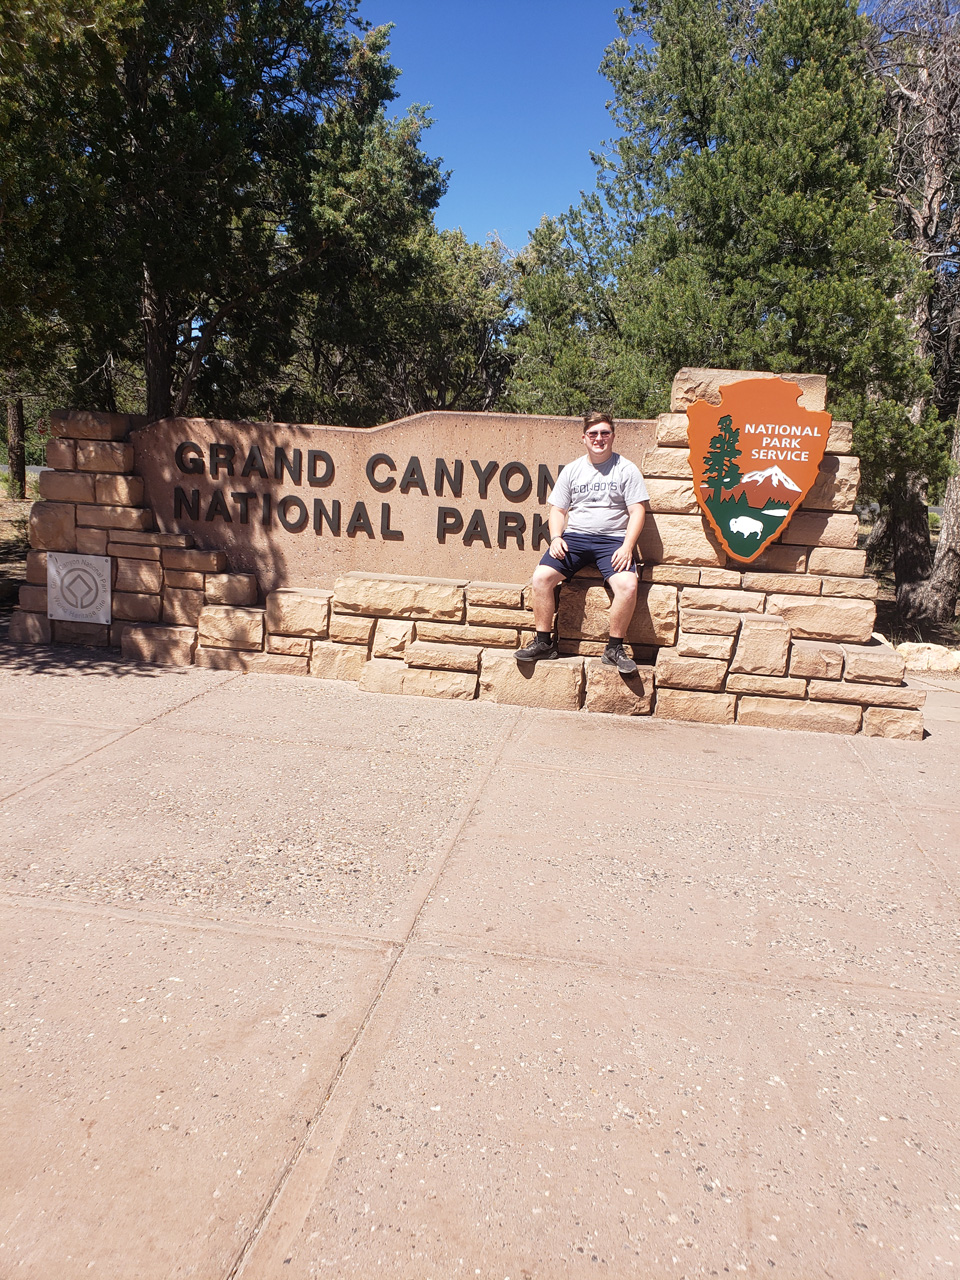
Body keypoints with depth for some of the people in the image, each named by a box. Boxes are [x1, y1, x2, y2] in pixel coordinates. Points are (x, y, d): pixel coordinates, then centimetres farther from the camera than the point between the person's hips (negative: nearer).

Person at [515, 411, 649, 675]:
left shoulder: (626, 470, 5)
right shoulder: (571, 470, 14)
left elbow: (637, 511, 0)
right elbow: (557, 509, 15)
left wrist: (627, 546, -14)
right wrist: (556, 537, -5)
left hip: (612, 539, -2)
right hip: (574, 537, 3)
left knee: (627, 585, -30)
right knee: (541, 577, -21)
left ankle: (615, 648, -13)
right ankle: (544, 642, -8)